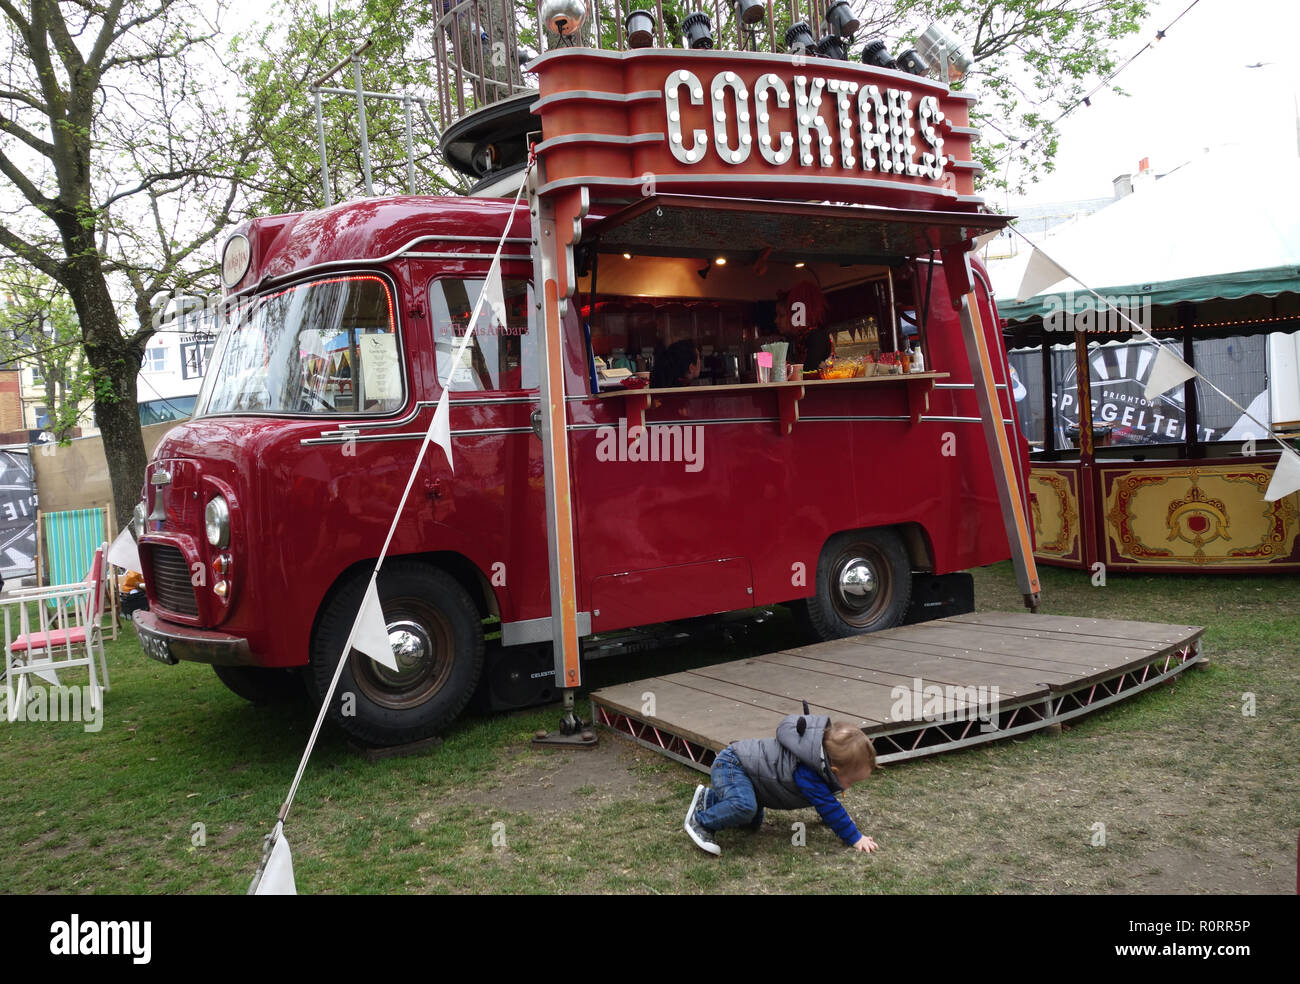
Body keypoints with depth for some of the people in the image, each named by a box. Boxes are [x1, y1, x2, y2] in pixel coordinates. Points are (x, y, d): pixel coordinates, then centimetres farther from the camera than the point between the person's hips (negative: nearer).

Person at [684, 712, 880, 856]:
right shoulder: (807, 776, -30)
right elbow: (828, 807, -25)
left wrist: (839, 815, 29)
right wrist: (855, 839, -17)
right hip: (730, 765, -10)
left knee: (753, 823, 19)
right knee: (744, 806, -36)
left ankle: (709, 798, 29)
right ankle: (700, 821, -15)